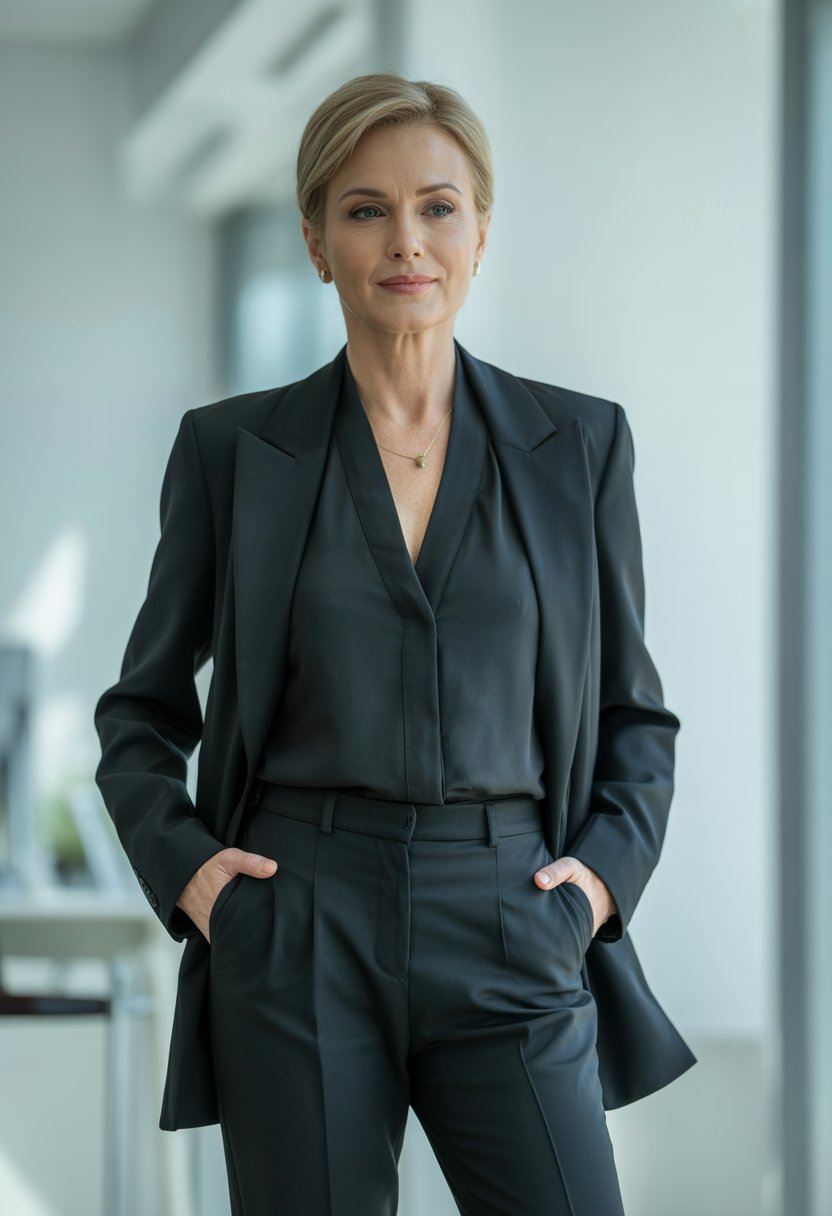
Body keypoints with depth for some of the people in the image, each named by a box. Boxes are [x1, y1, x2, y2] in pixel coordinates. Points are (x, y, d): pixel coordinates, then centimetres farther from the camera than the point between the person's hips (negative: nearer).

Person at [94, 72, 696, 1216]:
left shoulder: (579, 442, 8)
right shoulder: (232, 446, 6)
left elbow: (633, 712, 16)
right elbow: (142, 707, 14)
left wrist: (607, 866, 0)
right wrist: (180, 861, -2)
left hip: (508, 938, 1)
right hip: (297, 938, 0)